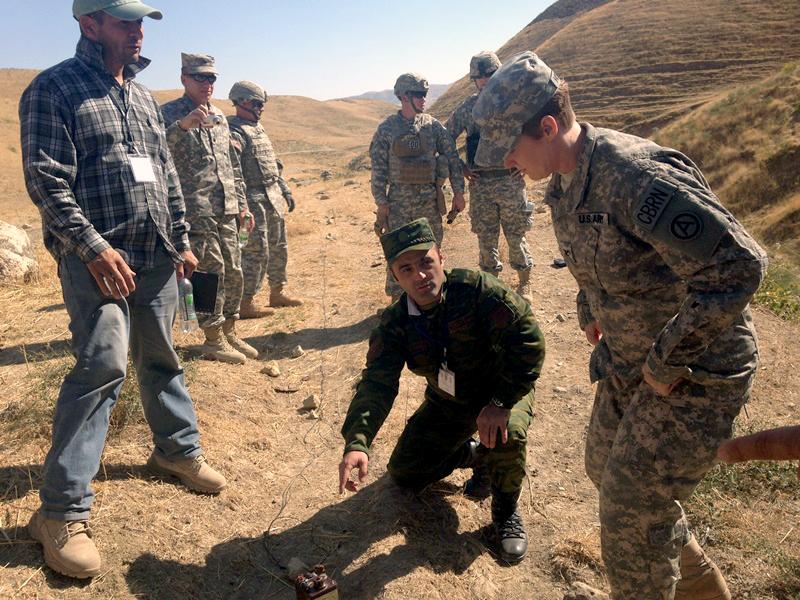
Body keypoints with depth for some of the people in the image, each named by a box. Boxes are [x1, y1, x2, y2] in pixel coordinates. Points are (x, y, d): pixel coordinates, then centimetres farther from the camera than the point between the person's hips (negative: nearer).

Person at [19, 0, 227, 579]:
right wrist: (94, 248, -19)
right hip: (96, 255, -7)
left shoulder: (144, 96, 17)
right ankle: (62, 510, -5)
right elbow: (48, 182, -12)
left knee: (160, 357, 15)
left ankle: (178, 448, 34)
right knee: (103, 364, -15)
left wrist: (182, 240, 16)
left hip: (157, 254, 7)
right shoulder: (53, 89, -4)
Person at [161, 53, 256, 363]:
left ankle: (229, 332, 23)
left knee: (233, 271, 9)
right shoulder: (169, 114, -3)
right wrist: (183, 125, -32)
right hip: (195, 211, -7)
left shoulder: (219, 117, 17)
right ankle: (213, 340, 8)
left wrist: (242, 204, 15)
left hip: (226, 210, 7)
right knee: (212, 271, -5)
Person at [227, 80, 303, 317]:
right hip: (254, 201, -9)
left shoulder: (258, 129, 17)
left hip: (274, 200, 9)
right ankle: (245, 304, 4)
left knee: (279, 249, 15)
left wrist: (286, 191, 21)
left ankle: (277, 293, 29)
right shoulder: (234, 132, -13)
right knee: (256, 253, -6)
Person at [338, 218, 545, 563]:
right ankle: (475, 456, 27)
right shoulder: (395, 323, -15)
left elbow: (527, 339, -31)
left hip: (501, 392, -4)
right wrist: (357, 442, -40)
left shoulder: (476, 289, -28)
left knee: (508, 434, -37)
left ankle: (506, 511, -5)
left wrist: (500, 403, -35)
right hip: (446, 405, 5)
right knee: (403, 475, 4)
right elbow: (376, 383, -23)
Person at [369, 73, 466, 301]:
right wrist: (381, 203, -6)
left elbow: (452, 158, 6)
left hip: (429, 198, 2)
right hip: (398, 199, -2)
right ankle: (397, 299, 15)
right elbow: (378, 168, -2)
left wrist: (458, 192, 2)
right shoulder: (387, 129, -3)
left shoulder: (432, 125, 3)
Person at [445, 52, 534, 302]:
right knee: (485, 237, 9)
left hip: (510, 181, -2)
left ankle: (524, 283, 21)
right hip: (479, 184, 2)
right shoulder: (467, 108, 5)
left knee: (516, 235, 5)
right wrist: (461, 167, 7)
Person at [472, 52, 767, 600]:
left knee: (631, 509, -1)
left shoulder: (634, 174, -30)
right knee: (607, 471, 23)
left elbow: (738, 265, -34)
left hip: (695, 372, -10)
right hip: (628, 363, 10)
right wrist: (591, 310, 11)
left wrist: (666, 363, -25)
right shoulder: (565, 185, 1)